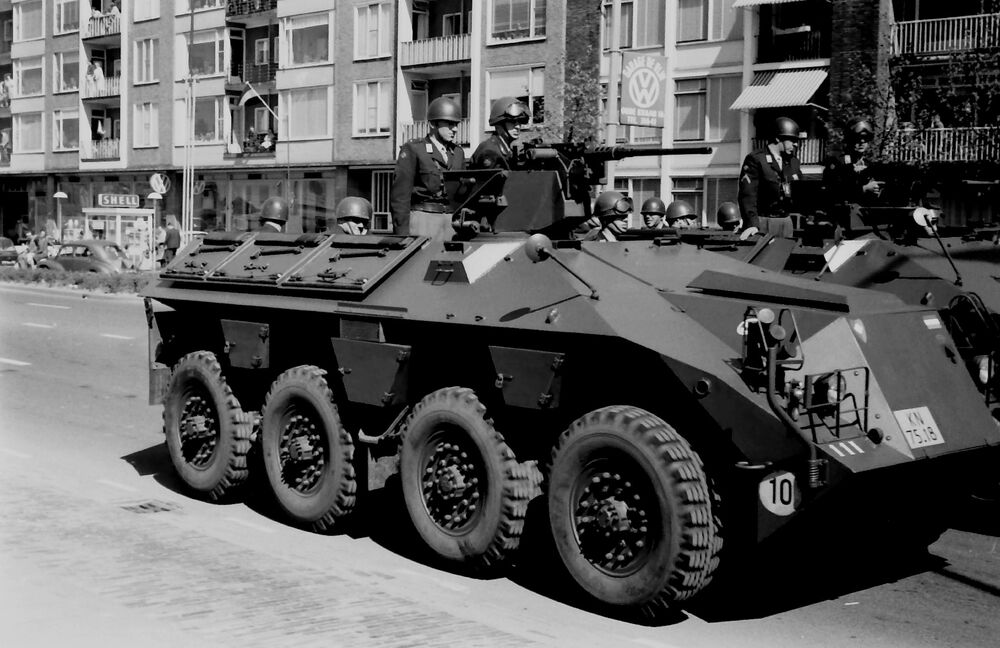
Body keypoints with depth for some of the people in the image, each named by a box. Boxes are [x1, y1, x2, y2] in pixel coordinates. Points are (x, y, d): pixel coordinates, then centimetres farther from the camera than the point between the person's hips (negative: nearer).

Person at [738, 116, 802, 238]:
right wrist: (752, 225, -26)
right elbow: (748, 195, -15)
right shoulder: (755, 159, -7)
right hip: (762, 222, -6)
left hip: (786, 221, 6)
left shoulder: (793, 161, 14)